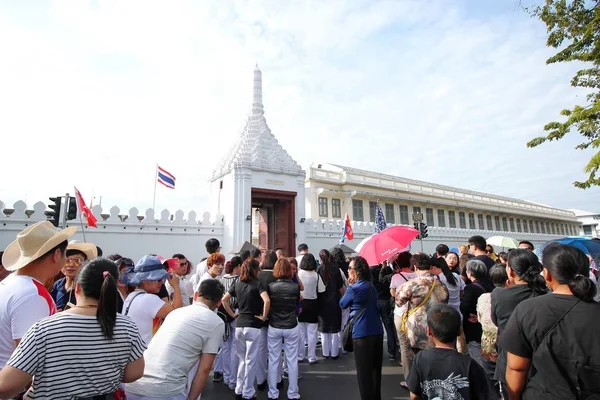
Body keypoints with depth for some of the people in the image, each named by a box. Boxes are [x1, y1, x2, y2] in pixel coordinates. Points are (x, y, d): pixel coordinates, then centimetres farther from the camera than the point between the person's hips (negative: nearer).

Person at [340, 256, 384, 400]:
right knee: (375, 369, 19)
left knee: (364, 371, 4)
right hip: (377, 331, 8)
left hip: (362, 334, -8)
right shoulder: (371, 287, 9)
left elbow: (342, 304, 0)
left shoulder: (354, 288, -14)